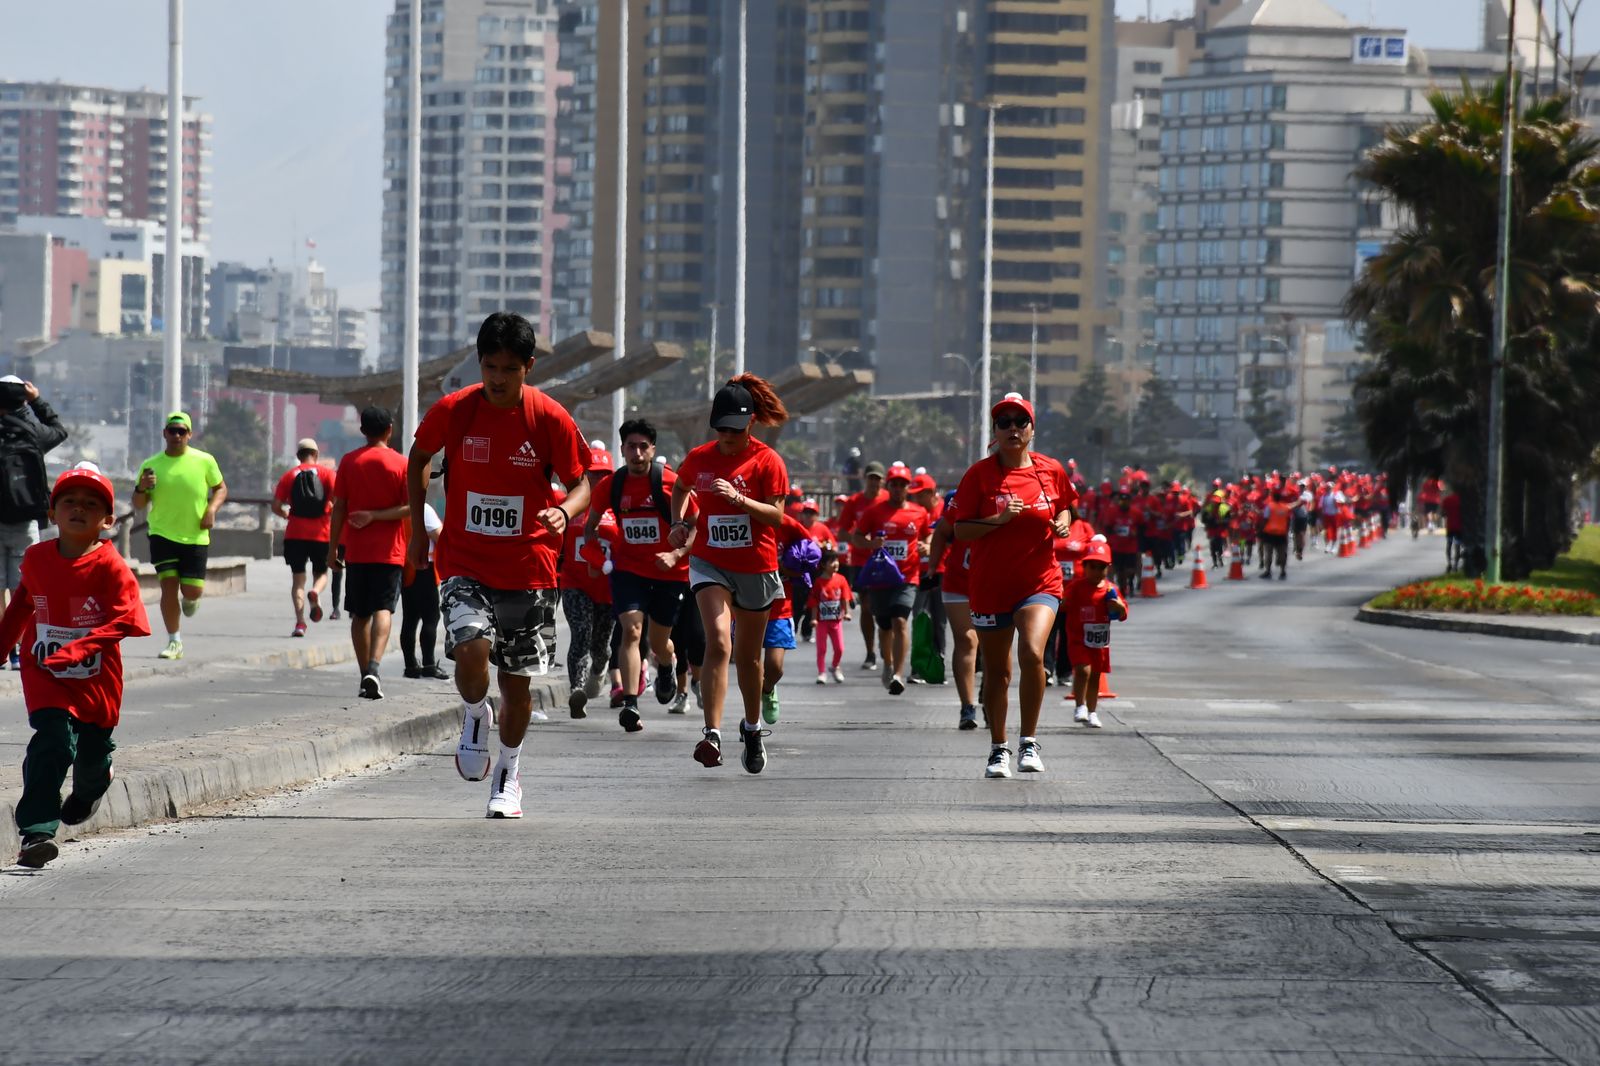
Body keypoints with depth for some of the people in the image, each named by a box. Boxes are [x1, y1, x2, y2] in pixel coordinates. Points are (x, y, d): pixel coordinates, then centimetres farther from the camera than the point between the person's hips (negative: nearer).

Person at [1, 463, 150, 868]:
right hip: (45, 675, 1)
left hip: (97, 679, -1)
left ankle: (88, 790, 53)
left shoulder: (111, 568, -13)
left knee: (93, 752, 15)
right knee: (53, 740, -20)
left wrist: (78, 650, -32)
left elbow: (122, 621, -21)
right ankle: (37, 831, -24)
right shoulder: (35, 559, 0)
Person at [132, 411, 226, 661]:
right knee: (169, 586, -10)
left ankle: (190, 600, 36)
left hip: (195, 536, 0)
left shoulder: (204, 461, 0)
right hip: (163, 534, 0)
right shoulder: (151, 465, 2)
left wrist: (212, 508, -6)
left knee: (193, 590, -4)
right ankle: (174, 642, 2)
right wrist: (142, 488, -14)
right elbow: (139, 505, 8)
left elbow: (221, 488, 13)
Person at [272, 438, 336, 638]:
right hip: (321, 534, 0)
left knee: (298, 578, 6)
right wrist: (333, 513, 8)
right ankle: (315, 592, -20)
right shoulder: (326, 473, 4)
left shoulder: (289, 475, 7)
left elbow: (276, 506, 3)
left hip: (295, 534, 0)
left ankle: (300, 622, -9)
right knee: (321, 573, 16)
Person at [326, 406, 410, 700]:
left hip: (356, 551, 2)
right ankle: (373, 667, -27)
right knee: (383, 609, -6)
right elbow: (411, 507, -10)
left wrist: (333, 549, 6)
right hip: (389, 552, -2)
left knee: (359, 614, 11)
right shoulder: (401, 463, -2)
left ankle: (364, 676, 11)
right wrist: (375, 516, -6)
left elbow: (339, 508, 2)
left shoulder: (349, 462, 3)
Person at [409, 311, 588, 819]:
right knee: (471, 649, -25)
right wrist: (417, 526, 8)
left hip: (529, 571, 1)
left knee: (518, 682, 8)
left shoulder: (550, 419, -8)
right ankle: (475, 717, 8)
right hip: (464, 565, 0)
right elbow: (418, 459, 13)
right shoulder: (452, 411, -6)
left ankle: (507, 773, 31)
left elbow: (581, 485, 0)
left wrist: (565, 511, -22)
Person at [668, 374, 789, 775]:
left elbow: (777, 516, -14)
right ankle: (712, 734, -27)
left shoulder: (767, 461, -7)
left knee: (748, 655, 12)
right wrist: (679, 522, 4)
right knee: (718, 641, -21)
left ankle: (752, 727, 37)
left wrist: (738, 499, -27)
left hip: (756, 566, 0)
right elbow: (680, 489, 22)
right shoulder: (698, 458, 1)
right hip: (709, 562, 0)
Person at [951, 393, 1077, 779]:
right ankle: (998, 749, 27)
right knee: (997, 672, 8)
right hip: (990, 585, 0)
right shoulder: (980, 474, -3)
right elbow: (960, 531, -4)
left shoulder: (1051, 471, 3)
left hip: (1040, 583, 0)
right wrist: (999, 519, -19)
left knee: (1032, 653, -23)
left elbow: (1063, 506, 21)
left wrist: (1063, 522, -1)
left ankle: (1029, 742, -9)